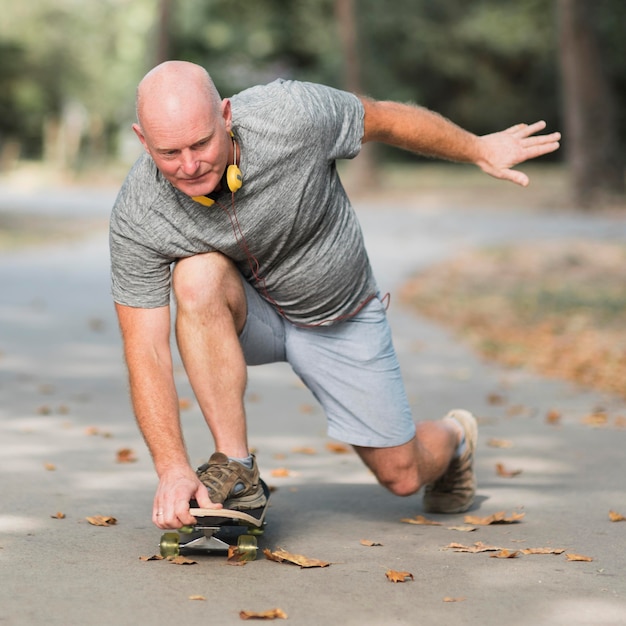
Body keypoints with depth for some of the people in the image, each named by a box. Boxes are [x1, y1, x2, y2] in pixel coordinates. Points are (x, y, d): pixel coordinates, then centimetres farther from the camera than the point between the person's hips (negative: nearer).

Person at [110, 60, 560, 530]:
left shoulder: (290, 116, -33)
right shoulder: (138, 217, -29)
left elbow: (386, 120, -13)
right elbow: (145, 351, -27)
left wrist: (480, 150, 0)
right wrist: (173, 469, -37)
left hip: (340, 316, 0)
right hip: (247, 313, 0)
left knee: (403, 477, 4)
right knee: (197, 274, -36)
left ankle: (452, 438, 43)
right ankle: (235, 471, -23)